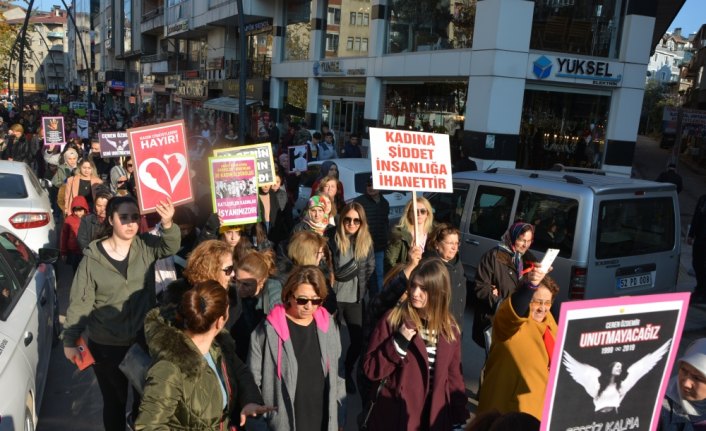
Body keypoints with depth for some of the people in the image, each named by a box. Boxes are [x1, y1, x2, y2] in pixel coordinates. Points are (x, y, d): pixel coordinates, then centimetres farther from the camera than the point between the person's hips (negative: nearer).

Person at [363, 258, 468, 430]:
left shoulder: (449, 327, 0)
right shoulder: (394, 319, -11)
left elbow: (453, 375, 8)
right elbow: (371, 370, -10)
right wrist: (399, 343, -22)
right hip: (395, 416, -2)